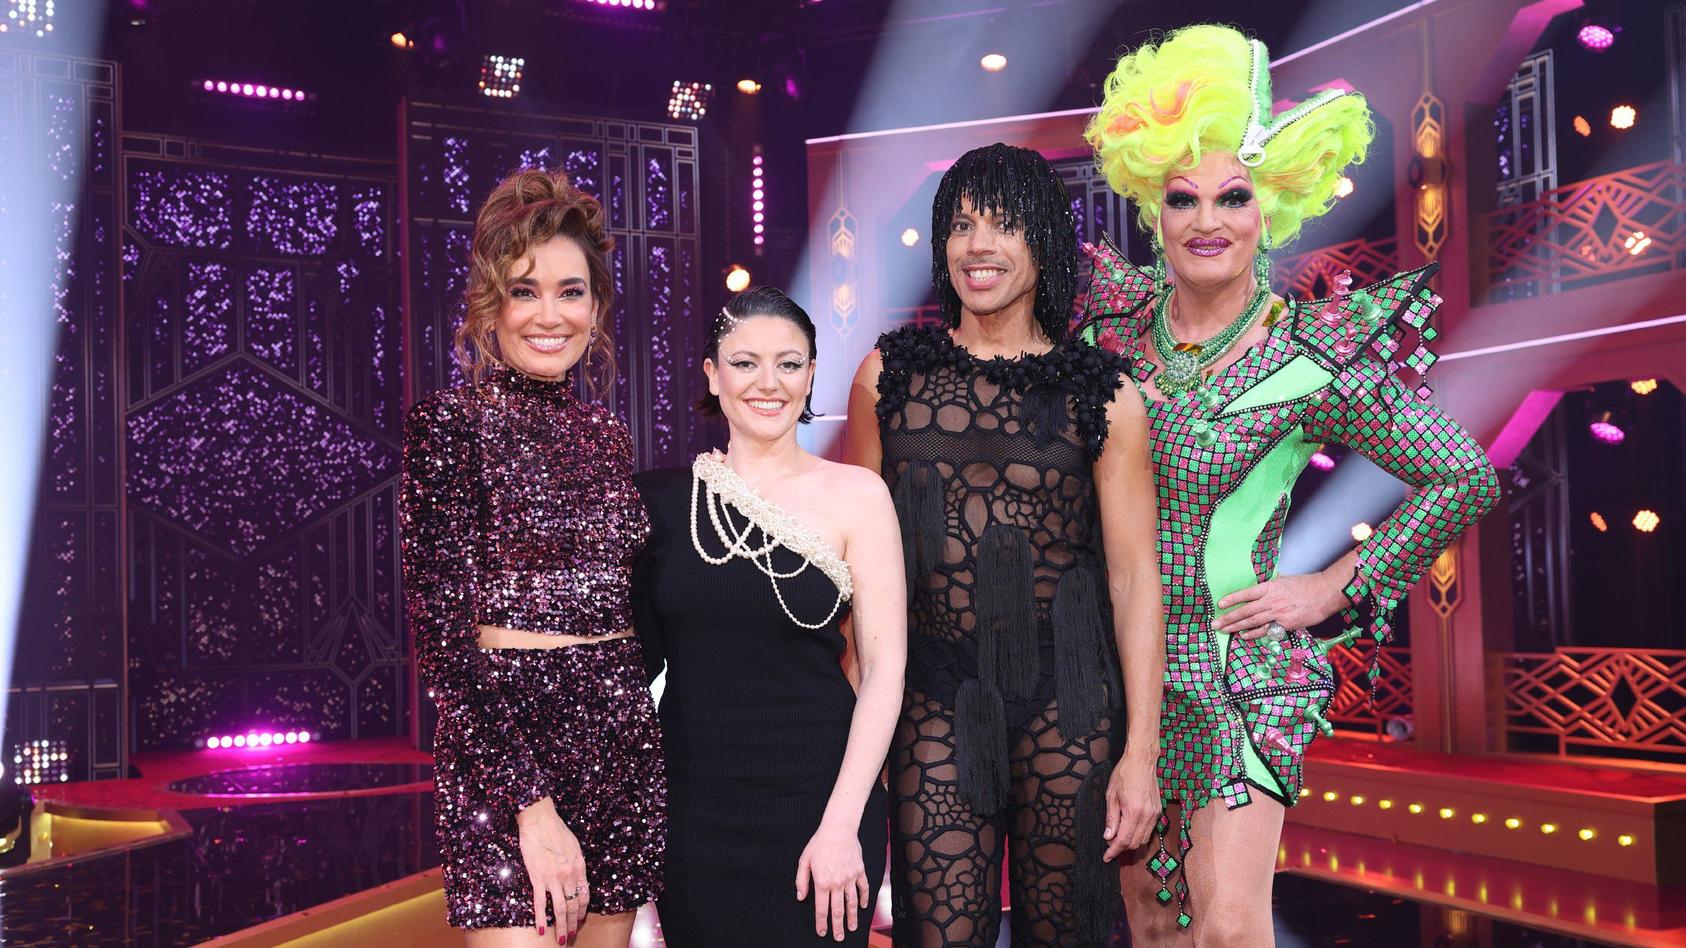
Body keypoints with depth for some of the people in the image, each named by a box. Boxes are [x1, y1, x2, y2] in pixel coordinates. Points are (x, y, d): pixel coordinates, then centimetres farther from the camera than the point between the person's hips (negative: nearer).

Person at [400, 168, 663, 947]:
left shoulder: (607, 436, 12)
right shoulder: (449, 424, -6)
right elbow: (442, 630, -12)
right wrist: (533, 805, -17)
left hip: (624, 739, 6)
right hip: (504, 744, -6)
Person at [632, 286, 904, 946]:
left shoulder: (854, 494, -5)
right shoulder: (664, 496, 1)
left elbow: (883, 671, -7)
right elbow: (640, 651, 10)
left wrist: (841, 824, -13)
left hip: (815, 796, -2)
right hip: (689, 801, 2)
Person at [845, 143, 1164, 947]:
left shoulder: (1101, 392, -1)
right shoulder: (890, 373, 4)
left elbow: (1134, 575, -1)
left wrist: (1140, 751, -5)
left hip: (1067, 699, 0)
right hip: (934, 699, 1)